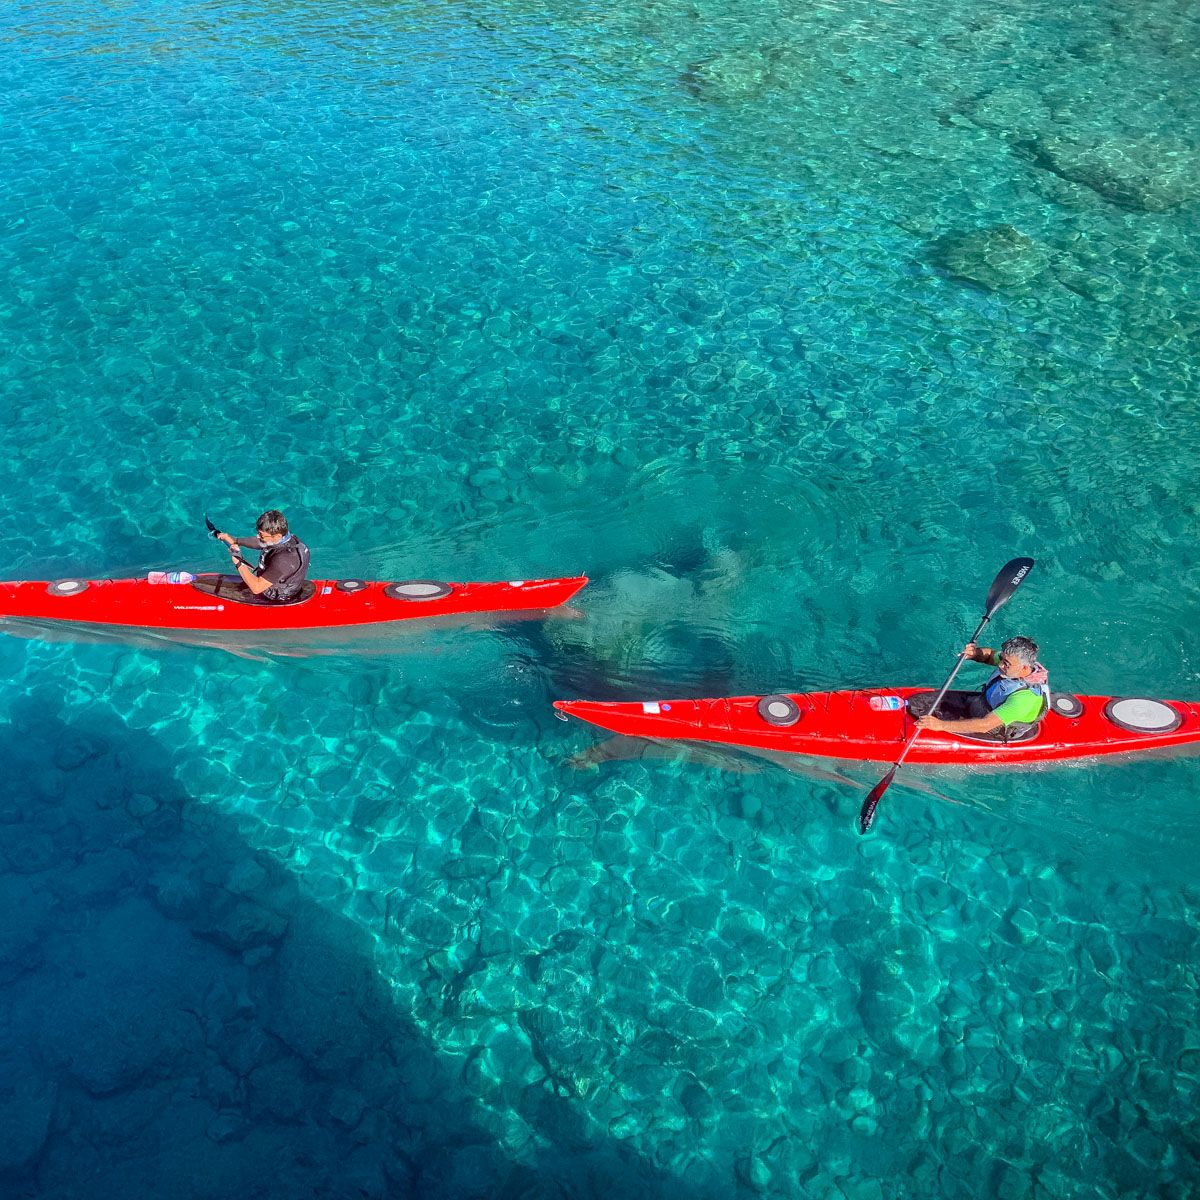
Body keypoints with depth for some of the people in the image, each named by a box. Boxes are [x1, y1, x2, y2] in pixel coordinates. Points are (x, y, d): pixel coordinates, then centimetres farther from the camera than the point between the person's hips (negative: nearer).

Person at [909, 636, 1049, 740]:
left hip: (995, 731, -8)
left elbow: (985, 725, -41)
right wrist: (976, 653, -21)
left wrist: (941, 725, -44)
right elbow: (989, 654, 5)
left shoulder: (1025, 698, -39)